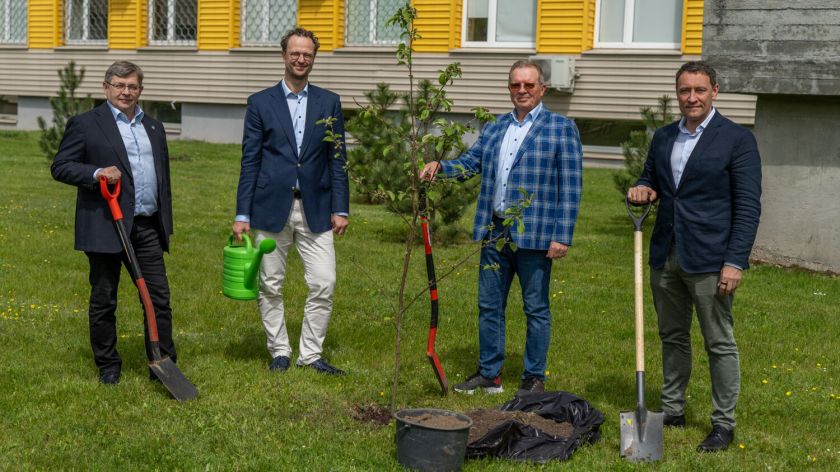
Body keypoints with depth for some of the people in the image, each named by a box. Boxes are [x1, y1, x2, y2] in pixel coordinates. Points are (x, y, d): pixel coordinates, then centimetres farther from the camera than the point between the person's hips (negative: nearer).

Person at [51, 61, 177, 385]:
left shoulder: (154, 128, 17)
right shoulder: (85, 124, 0)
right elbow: (60, 167, -4)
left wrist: (166, 222, 17)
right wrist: (97, 173, -20)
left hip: (147, 227, 5)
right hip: (106, 226, -4)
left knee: (160, 298, 2)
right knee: (103, 301, 5)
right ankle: (108, 367, 18)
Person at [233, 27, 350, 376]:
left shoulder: (329, 103, 8)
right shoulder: (261, 103, 4)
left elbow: (337, 160, 7)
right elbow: (250, 162, 2)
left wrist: (340, 209, -1)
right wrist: (242, 215, -2)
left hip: (315, 210, 1)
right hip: (271, 209, -1)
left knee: (324, 284, -4)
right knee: (270, 287, 6)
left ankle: (311, 354, 10)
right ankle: (279, 351, 21)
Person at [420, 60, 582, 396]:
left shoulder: (562, 129, -3)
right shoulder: (493, 129, 14)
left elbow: (570, 188, -7)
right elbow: (469, 164, 11)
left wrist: (562, 236, -14)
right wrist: (440, 166, -12)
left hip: (534, 236, -5)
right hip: (494, 232, 5)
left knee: (536, 308, 5)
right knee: (489, 305, 11)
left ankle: (534, 378, 15)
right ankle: (489, 374, 22)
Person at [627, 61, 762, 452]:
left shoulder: (737, 140, -7)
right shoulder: (663, 138, 11)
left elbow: (748, 207, -9)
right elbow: (650, 181, 25)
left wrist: (735, 262, -15)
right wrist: (642, 191, 0)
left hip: (708, 259, -6)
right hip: (665, 256, 6)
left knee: (720, 343, 0)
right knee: (672, 337, 15)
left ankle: (724, 424, 9)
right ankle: (672, 410, 26)